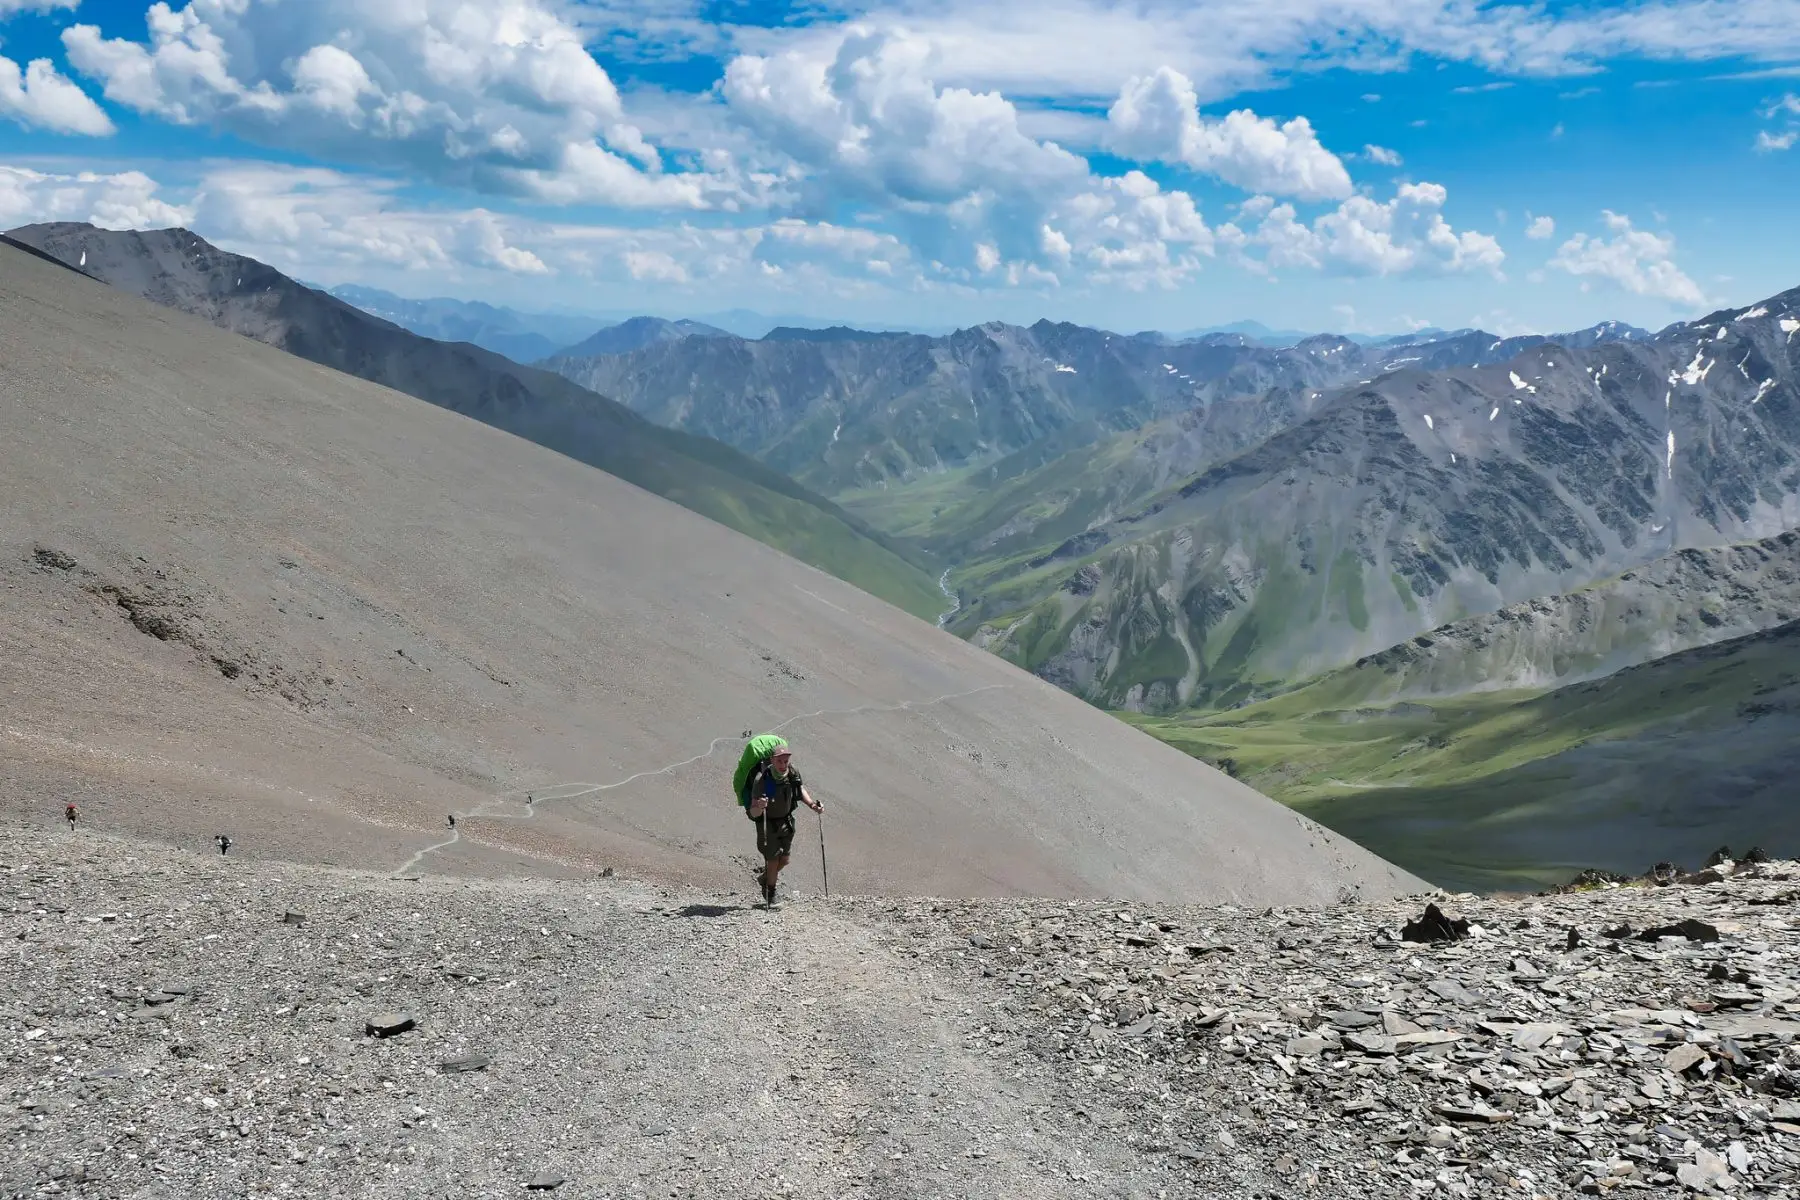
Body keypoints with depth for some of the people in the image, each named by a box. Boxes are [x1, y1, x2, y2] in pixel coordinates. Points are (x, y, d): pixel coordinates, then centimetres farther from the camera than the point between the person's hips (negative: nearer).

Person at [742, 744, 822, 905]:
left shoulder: (794, 772, -20)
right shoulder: (761, 780, -34)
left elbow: (801, 789, 4)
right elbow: (753, 813, -32)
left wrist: (812, 805, -11)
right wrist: (759, 807, -55)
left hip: (786, 821, 5)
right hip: (767, 822, -5)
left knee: (784, 860, 13)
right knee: (773, 860, -4)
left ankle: (765, 878, 44)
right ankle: (770, 896, 21)